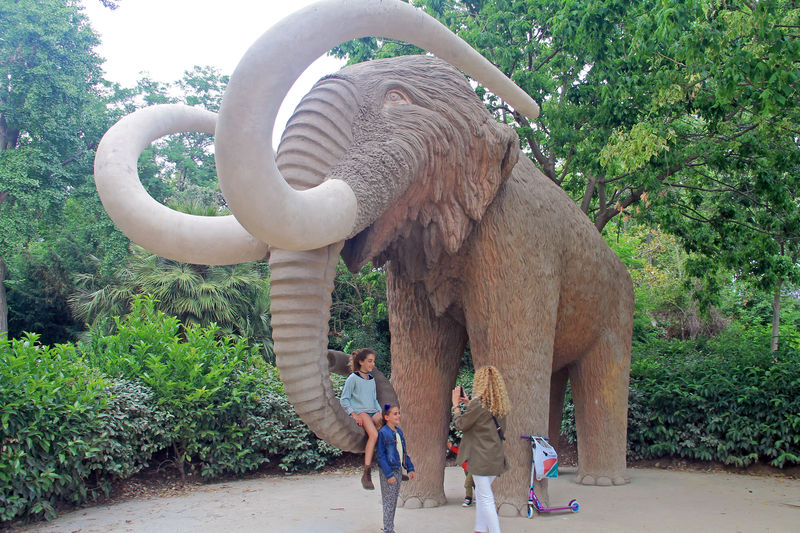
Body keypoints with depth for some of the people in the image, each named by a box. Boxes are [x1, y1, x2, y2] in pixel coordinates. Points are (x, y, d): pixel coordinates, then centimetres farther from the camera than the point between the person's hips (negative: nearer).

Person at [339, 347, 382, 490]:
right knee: (374, 435, -33)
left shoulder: (371, 379, 22)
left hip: (373, 413, 6)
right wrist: (354, 414, -12)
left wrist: (380, 412, 11)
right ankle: (366, 475, -32)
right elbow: (344, 399, 0)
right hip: (360, 412, -6)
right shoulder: (353, 378, 2)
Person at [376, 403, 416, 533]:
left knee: (394, 501, 13)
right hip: (387, 472, -7)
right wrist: (389, 474, -19)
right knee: (388, 502, -1)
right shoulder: (383, 433, -14)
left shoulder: (399, 431, 8)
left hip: (398, 471, 7)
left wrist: (410, 468, 9)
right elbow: (381, 456, -15)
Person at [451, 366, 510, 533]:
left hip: (481, 458, -8)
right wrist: (468, 403, 20)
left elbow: (460, 424, -7)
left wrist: (456, 404, 6)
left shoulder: (478, 403, -18)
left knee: (486, 499, -4)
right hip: (496, 457, 8)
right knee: (480, 494, 21)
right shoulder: (499, 404, 7)